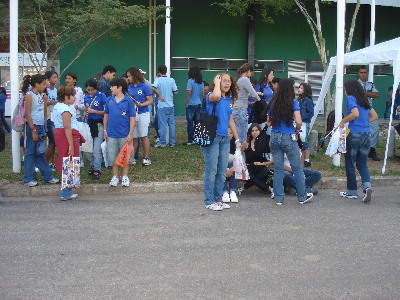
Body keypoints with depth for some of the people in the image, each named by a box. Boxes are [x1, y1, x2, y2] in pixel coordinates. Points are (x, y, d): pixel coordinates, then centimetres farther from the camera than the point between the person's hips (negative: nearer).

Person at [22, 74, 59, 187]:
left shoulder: (39, 95, 12)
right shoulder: (29, 95, -11)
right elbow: (27, 114, -15)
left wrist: (43, 130, 13)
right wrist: (33, 130, -18)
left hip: (41, 127, 8)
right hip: (32, 127, -8)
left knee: (40, 153, 14)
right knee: (30, 153, 0)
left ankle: (47, 176, 20)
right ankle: (28, 179, 7)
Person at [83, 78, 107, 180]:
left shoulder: (101, 96, -8)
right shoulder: (86, 97, 8)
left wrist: (94, 111, -15)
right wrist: (85, 114, -1)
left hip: (99, 124, -5)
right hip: (89, 124, 6)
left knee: (97, 150, -5)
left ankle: (97, 169, 9)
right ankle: (93, 164, 30)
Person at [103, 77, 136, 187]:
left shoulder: (128, 101, -7)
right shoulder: (109, 100, 3)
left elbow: (132, 118, -6)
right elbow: (106, 115, 12)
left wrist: (130, 134, -10)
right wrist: (105, 130, 7)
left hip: (124, 134, -3)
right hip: (111, 134, 3)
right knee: (113, 156, 9)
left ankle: (125, 177, 22)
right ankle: (115, 177, 22)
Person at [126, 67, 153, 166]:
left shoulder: (145, 87, -6)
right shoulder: (129, 87, 9)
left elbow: (150, 101, -6)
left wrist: (141, 104, -20)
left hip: (143, 114, -4)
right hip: (131, 114, 4)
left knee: (143, 136, 1)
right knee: (133, 137, 9)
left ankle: (146, 158, 9)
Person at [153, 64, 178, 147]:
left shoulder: (158, 80, -8)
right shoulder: (171, 80, 1)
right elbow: (175, 92, 2)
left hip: (162, 106, -3)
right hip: (170, 105, 3)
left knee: (162, 125, 2)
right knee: (171, 124, 9)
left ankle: (162, 143, 5)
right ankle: (172, 142, 13)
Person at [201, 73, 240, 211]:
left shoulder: (229, 99, 16)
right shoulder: (210, 96, -5)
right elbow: (216, 96, -32)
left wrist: (237, 139, 22)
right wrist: (217, 83, -13)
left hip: (224, 138, 7)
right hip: (212, 137, -7)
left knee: (222, 172, 10)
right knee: (211, 171, -4)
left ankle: (218, 199, 20)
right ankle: (209, 201, 3)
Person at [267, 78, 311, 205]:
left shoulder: (273, 102, 5)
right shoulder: (293, 102, -9)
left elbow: (268, 123, 9)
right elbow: (298, 121, -17)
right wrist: (297, 131, 2)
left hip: (274, 137, 4)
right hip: (289, 138, -4)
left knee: (278, 168, 9)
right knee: (297, 168, 9)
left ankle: (278, 198, 11)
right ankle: (302, 197, 18)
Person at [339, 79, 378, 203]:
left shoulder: (351, 98, -8)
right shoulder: (365, 100, 14)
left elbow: (355, 114, -23)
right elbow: (375, 116, 17)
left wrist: (343, 121, -10)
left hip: (354, 134, -7)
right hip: (366, 134, 7)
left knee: (350, 163, 7)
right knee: (362, 163, 13)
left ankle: (352, 191, 15)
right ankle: (367, 186, -10)